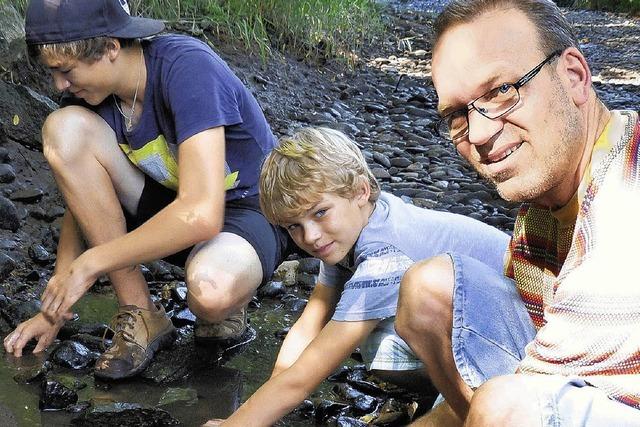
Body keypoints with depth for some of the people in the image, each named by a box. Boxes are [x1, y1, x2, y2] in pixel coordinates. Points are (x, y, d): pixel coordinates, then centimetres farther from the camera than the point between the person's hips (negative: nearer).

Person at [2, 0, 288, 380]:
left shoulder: (188, 67, -27)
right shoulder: (92, 93, -6)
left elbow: (201, 214, -36)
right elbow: (84, 197, 4)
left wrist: (92, 262, -26)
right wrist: (55, 308, 1)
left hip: (251, 212, -7)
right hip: (174, 203, 7)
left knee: (210, 288, -43)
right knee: (64, 128, -17)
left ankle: (227, 307, -1)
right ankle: (140, 314, -11)